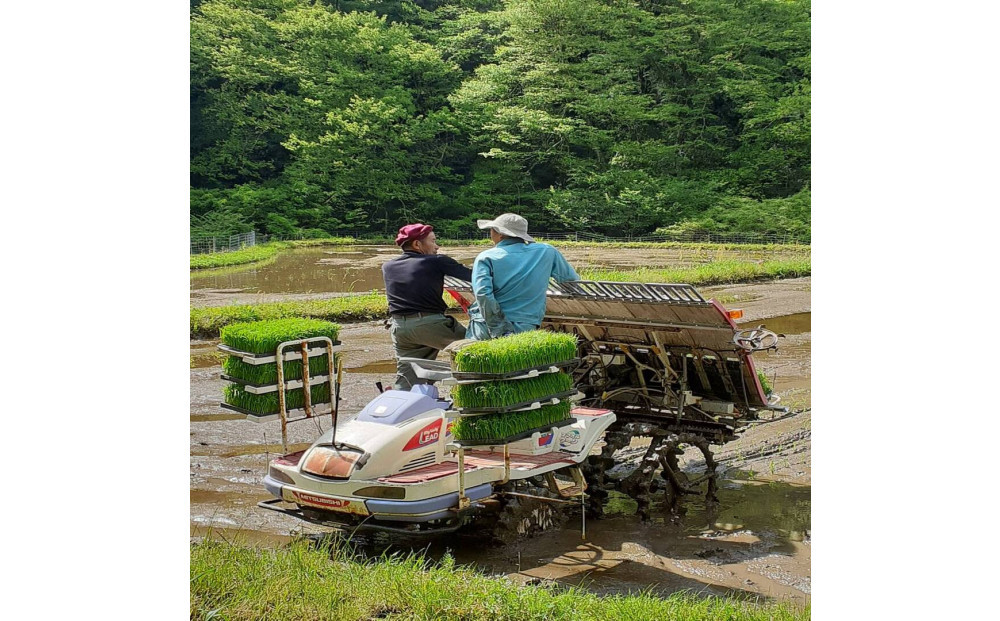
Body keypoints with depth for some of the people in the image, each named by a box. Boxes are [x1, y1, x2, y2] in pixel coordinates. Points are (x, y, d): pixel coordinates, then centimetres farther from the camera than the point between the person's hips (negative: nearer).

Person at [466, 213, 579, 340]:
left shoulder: (485, 258, 1)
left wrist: (499, 330, -15)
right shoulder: (547, 252, 9)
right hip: (525, 329, 2)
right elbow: (572, 278, 23)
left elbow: (483, 295, -14)